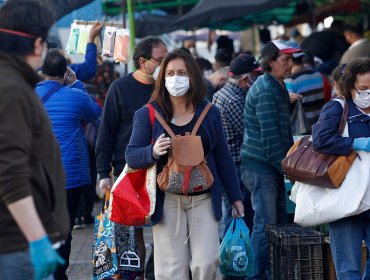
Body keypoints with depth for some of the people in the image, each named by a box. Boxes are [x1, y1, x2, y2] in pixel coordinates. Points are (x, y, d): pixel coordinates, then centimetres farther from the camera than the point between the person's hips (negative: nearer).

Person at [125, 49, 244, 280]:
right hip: (167, 200, -1)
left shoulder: (209, 113, 7)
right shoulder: (147, 115, 1)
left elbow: (223, 157, 13)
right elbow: (131, 156, -1)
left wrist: (235, 196, 13)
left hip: (203, 198, 1)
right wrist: (153, 152, -23)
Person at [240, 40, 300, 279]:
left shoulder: (277, 88, 16)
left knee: (280, 219, 13)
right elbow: (269, 137, -20)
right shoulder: (265, 91, -16)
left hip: (271, 165, 10)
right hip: (261, 166, -10)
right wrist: (287, 167, -15)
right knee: (266, 223, -6)